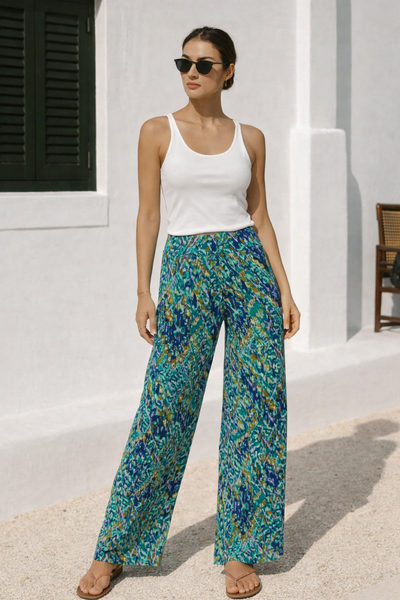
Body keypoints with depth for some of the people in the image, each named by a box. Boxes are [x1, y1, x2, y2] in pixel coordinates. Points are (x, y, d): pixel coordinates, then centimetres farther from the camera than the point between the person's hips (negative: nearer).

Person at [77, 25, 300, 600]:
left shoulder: (250, 138, 8)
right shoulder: (158, 132, 3)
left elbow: (260, 216, 11)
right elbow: (148, 214, 2)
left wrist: (285, 290, 5)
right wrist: (144, 293, -5)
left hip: (249, 267, 2)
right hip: (186, 272, -2)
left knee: (257, 403, 0)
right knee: (165, 407, -3)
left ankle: (240, 548, 12)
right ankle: (114, 548, 10)